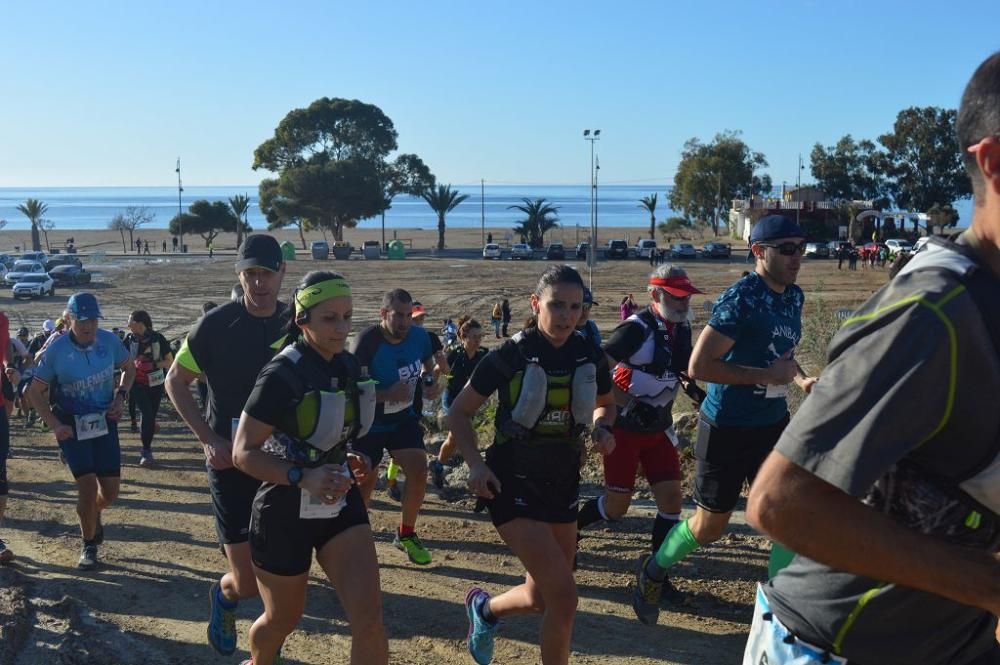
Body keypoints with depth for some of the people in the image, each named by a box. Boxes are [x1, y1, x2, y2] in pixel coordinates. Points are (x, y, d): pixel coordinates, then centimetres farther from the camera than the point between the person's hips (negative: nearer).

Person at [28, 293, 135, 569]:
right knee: (88, 485, -12)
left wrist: (121, 395, -6)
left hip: (104, 421, 3)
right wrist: (54, 425, -14)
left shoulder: (109, 341, -10)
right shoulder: (56, 350, -16)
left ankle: (94, 514, 42)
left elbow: (129, 368, 11)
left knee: (110, 491, 5)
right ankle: (88, 545, 11)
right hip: (71, 425, -3)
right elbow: (35, 392, -4)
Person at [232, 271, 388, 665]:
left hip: (340, 503, 5)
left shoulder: (349, 366, 1)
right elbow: (244, 453, -18)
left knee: (369, 620, -9)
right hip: (286, 512, -5)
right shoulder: (282, 374, -19)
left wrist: (349, 460, 2)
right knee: (283, 620, 17)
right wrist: (303, 477, -31)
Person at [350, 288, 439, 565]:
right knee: (366, 480, 4)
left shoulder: (419, 336, -9)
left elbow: (428, 364, 12)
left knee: (418, 470, -10)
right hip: (369, 423, -4)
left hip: (404, 418, 4)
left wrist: (430, 383, -9)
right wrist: (387, 394, -37)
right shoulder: (367, 341, -24)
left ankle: (406, 535, 10)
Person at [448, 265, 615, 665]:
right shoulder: (509, 356, -14)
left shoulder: (590, 358, -3)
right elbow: (459, 412, -5)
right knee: (564, 597, -14)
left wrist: (602, 429, -5)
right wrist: (475, 465, -18)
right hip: (513, 484, -5)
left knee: (543, 599, 15)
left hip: (563, 483, 5)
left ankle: (484, 608, 46)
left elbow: (604, 405, 18)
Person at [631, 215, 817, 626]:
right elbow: (699, 366, -25)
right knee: (709, 527, 7)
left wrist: (801, 379, 2)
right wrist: (766, 376, -24)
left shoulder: (794, 296, 5)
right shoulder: (741, 298, -20)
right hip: (727, 428, -7)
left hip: (773, 424, 7)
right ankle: (653, 574, 33)